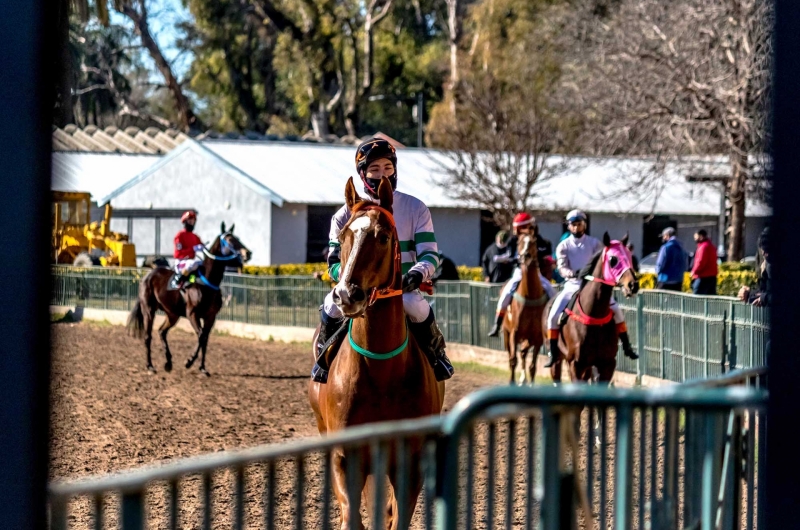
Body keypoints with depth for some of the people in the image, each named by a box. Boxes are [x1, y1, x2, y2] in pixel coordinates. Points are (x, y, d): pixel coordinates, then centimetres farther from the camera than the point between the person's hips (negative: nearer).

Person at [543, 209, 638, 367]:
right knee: (553, 315, -17)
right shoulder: (563, 246, 3)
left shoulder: (594, 243, 3)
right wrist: (572, 273, -30)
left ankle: (626, 346, -3)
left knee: (616, 310, -15)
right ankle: (553, 352, -5)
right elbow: (561, 268, -8)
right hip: (572, 285, 0)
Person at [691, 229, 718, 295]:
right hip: (712, 276, 10)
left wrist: (694, 271, -6)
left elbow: (701, 261, -20)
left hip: (703, 277, -10)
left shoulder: (704, 247, -13)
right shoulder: (711, 245, 19)